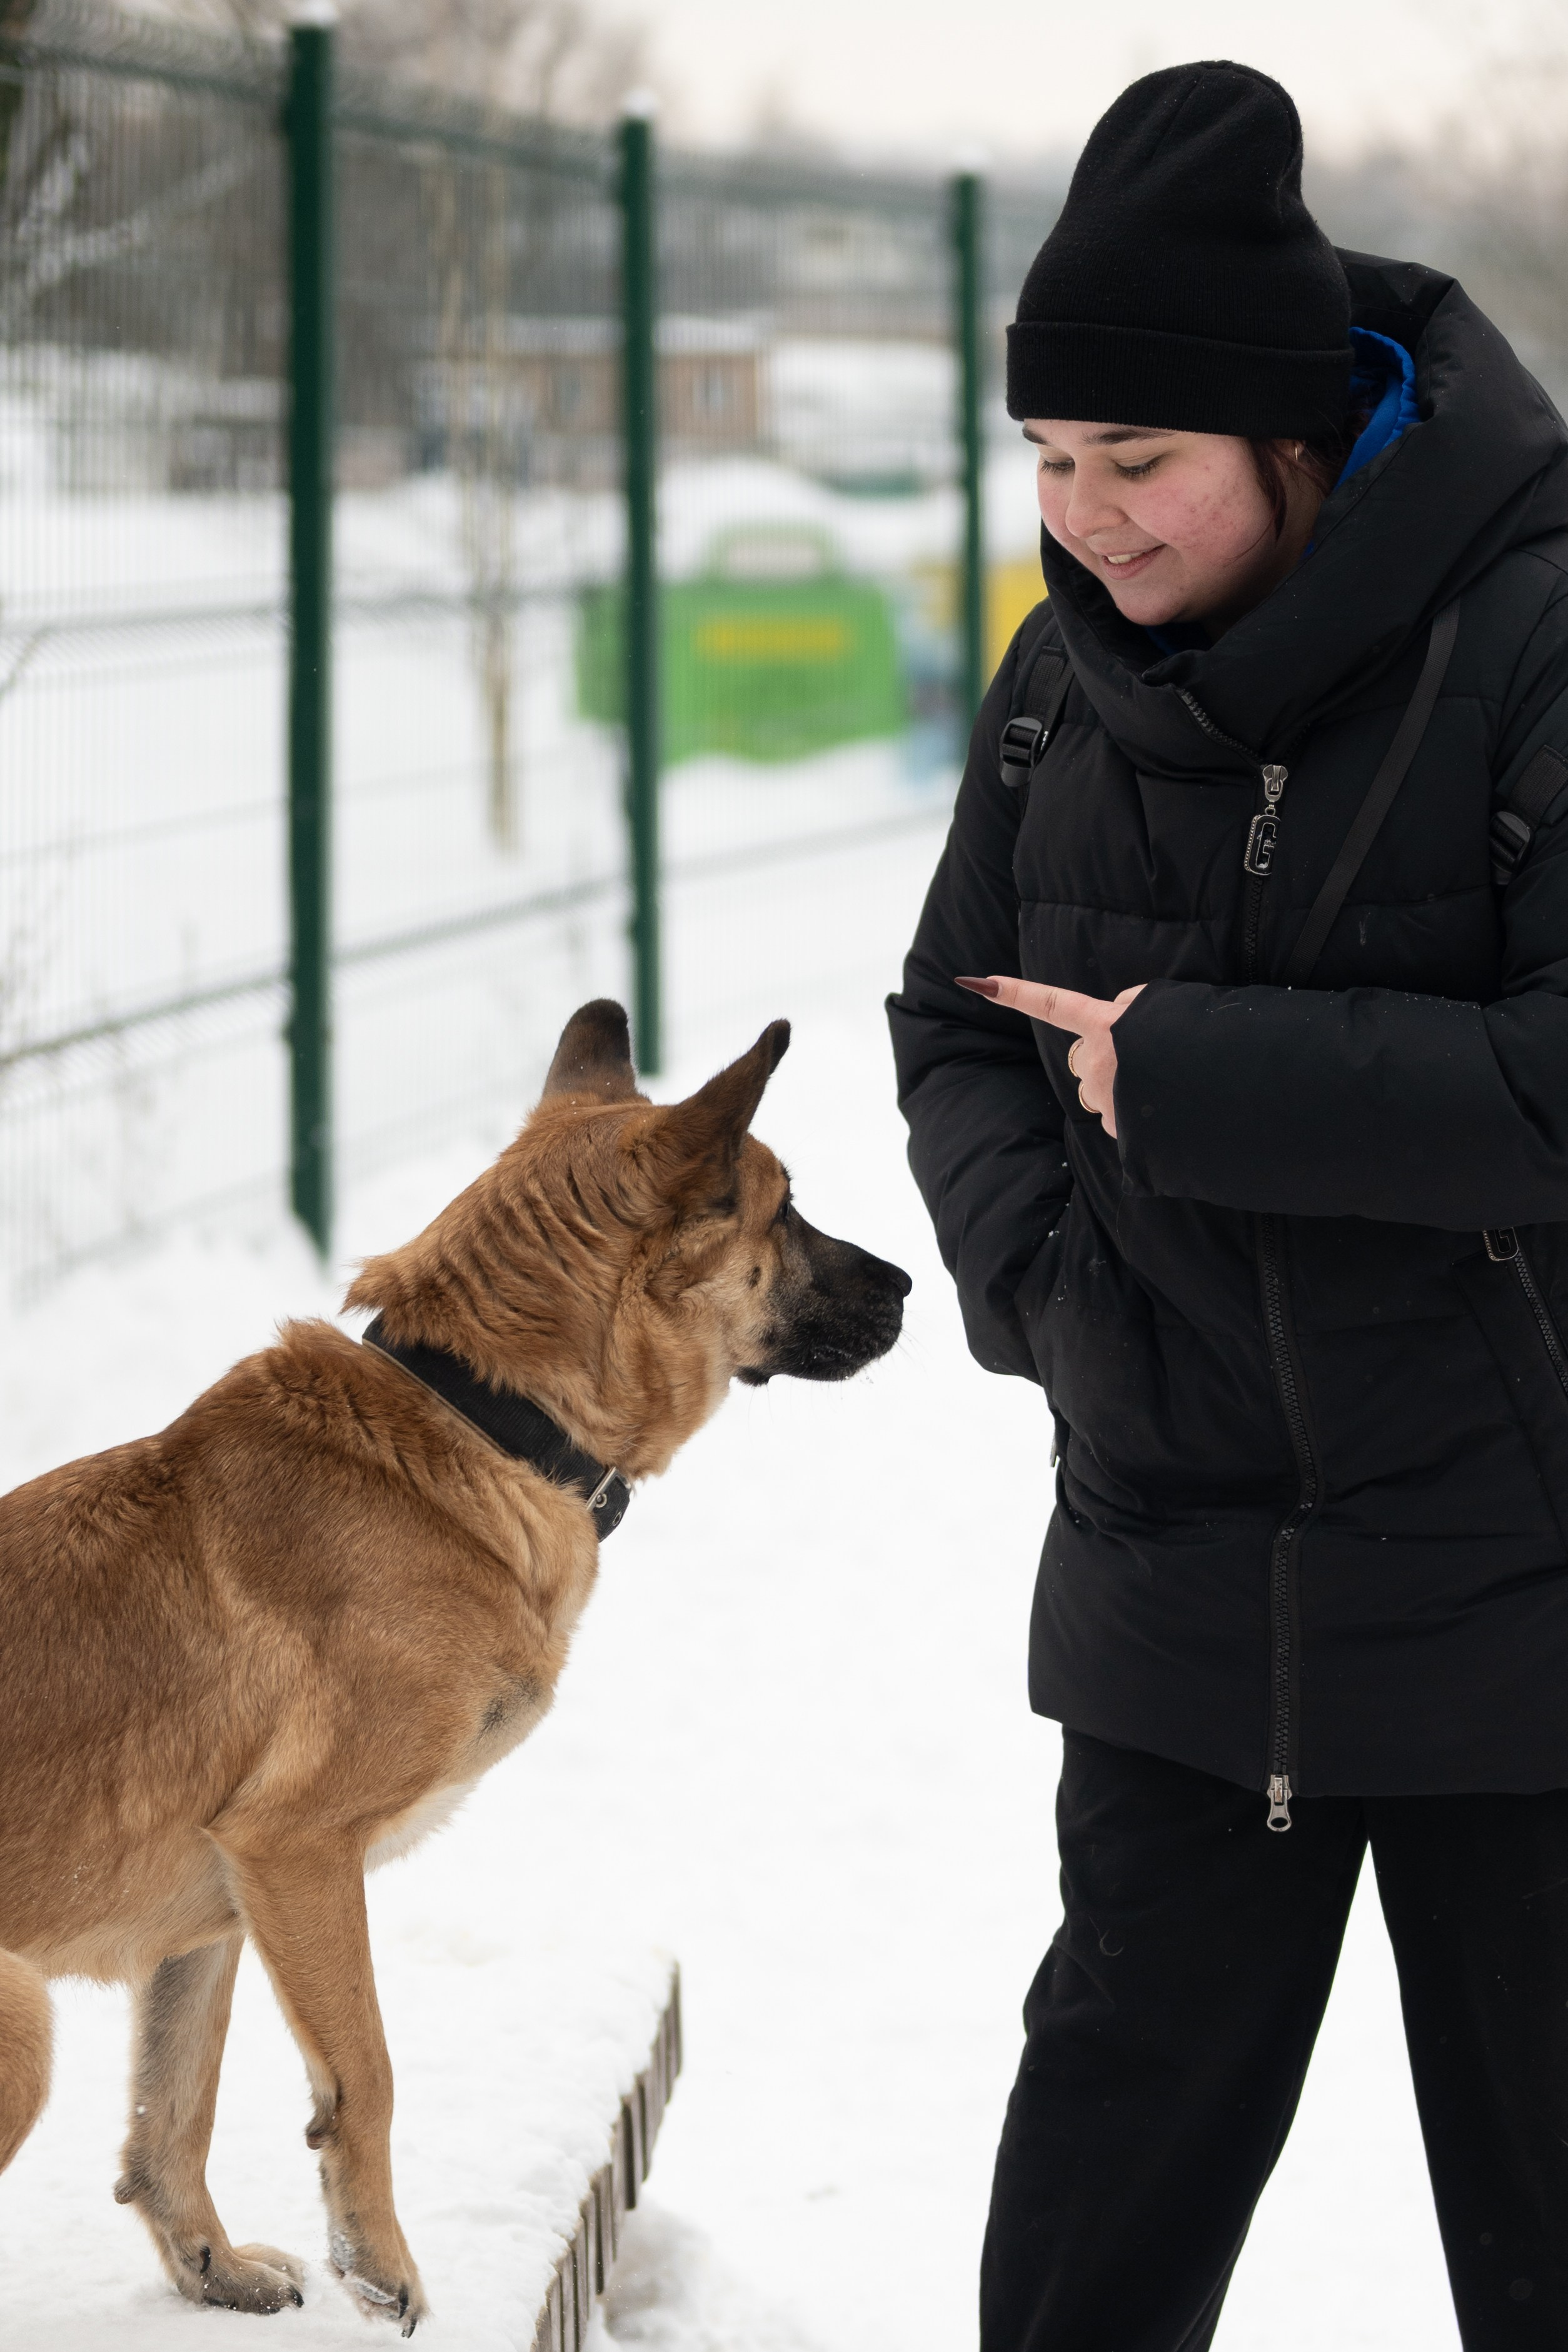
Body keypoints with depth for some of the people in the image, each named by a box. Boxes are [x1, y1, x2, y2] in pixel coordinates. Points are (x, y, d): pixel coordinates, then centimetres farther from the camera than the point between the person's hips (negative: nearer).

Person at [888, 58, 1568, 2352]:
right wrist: (1032, 1264, -4)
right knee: (1110, 2158, 12)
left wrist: (1189, 1070, -20)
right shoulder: (1078, 674, 4)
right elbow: (958, 1016, 15)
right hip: (1175, 1572, 5)